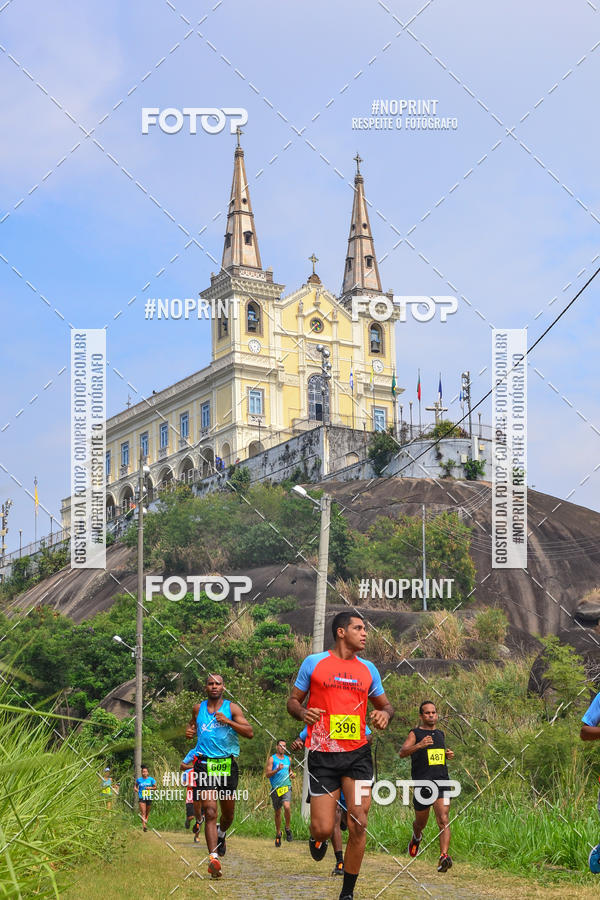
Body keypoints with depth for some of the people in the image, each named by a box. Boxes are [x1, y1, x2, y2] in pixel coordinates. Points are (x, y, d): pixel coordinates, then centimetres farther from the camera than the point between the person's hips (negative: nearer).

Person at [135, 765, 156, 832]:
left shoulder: (151, 779, 2)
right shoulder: (139, 780, 2)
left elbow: (155, 787, 9)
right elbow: (136, 786, 17)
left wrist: (150, 788, -10)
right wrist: (138, 791, 0)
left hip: (149, 798, 2)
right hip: (142, 798, -2)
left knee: (147, 812, 12)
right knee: (143, 812, -13)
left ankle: (146, 823, 30)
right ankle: (144, 825, -19)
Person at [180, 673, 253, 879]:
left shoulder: (232, 708, 3)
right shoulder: (198, 708, 10)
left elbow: (250, 732, -5)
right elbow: (192, 724, 30)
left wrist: (228, 722, -18)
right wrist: (189, 730, 6)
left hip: (227, 765, 0)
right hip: (204, 765, 0)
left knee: (228, 813, 13)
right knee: (210, 812, -14)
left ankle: (221, 834, 47)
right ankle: (213, 858, -21)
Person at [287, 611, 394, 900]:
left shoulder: (368, 669, 11)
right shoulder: (314, 662, 1)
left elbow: (385, 704, 21)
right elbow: (293, 701, 8)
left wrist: (385, 714, -3)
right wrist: (302, 712, -15)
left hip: (358, 754, 3)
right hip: (322, 756, -3)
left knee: (358, 826, -6)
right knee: (324, 829, -6)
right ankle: (317, 838, 34)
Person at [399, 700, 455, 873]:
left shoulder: (441, 734, 18)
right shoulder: (415, 733, 0)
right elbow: (402, 753, -14)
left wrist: (449, 754, 12)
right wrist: (419, 745, -31)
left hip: (441, 781, 3)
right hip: (422, 784, -3)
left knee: (443, 820, -17)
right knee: (421, 822, 14)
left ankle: (444, 857, -27)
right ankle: (416, 837, 49)